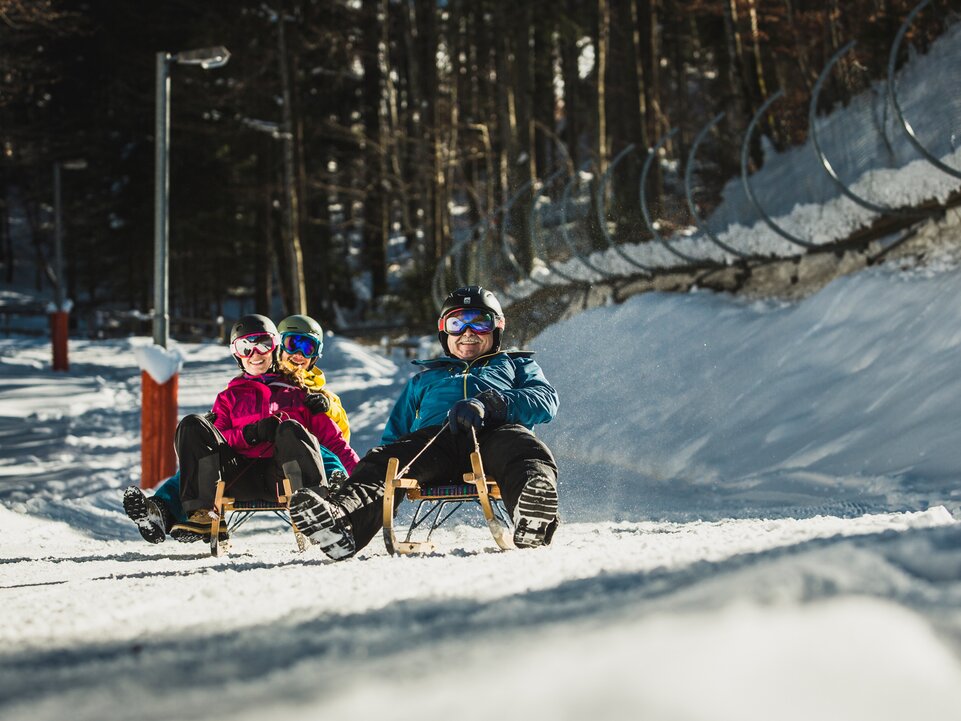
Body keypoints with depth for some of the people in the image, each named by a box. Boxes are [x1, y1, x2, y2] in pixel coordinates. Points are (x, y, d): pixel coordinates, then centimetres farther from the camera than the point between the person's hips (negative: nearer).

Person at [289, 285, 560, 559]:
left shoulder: (515, 365, 36)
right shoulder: (425, 378, 44)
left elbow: (546, 398, 13)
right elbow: (396, 431, 37)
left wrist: (489, 404, -10)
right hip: (435, 438, 2)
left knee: (528, 451, -40)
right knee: (383, 460, -33)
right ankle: (341, 520, -64)